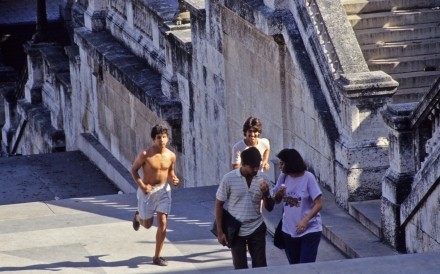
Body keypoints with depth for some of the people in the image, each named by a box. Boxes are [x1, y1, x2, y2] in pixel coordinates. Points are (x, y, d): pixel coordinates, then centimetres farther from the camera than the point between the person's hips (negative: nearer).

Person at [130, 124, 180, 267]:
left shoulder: (171, 156, -7)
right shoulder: (145, 154, -18)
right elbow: (134, 170, -7)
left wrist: (173, 179, -11)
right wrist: (142, 185, -19)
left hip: (163, 190, 2)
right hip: (147, 191, -2)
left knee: (162, 223, -5)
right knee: (147, 224, 11)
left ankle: (157, 256, 6)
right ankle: (138, 216, 50)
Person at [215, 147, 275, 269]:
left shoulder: (262, 179, -4)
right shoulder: (229, 178, -12)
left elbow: (269, 208, 2)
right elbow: (219, 205, -4)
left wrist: (266, 194, -20)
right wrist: (220, 232, -6)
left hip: (257, 229, 2)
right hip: (236, 231, -2)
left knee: (260, 266, 3)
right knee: (240, 268, 3)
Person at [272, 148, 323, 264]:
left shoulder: (308, 178, -14)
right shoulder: (283, 177, 1)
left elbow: (318, 204, -14)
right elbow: (276, 201, 10)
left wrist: (305, 220, -27)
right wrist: (279, 194, -13)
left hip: (310, 230, -5)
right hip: (289, 231, 5)